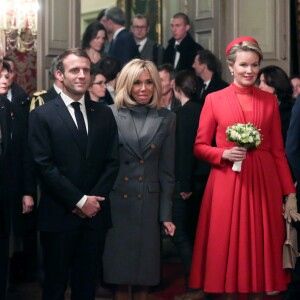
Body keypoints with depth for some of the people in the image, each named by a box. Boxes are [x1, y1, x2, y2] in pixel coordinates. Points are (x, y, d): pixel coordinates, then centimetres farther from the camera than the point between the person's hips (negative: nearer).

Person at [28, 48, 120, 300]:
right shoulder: (42, 115, -3)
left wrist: (93, 199, -7)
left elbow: (112, 162, 6)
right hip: (59, 214, -3)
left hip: (95, 213, 3)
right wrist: (79, 201, -13)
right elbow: (44, 166, -10)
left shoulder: (104, 114, 10)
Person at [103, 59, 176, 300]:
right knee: (118, 264, 4)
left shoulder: (166, 119, 5)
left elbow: (167, 170, 4)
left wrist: (166, 213, 0)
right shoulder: (110, 114, 0)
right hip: (115, 201, -1)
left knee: (144, 267, 7)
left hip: (148, 204, 1)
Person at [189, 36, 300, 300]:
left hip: (264, 183, 2)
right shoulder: (214, 100, 1)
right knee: (228, 249, 2)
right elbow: (200, 147, 4)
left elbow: (278, 151, 6)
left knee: (261, 250, 5)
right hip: (226, 184, -2)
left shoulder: (269, 100, 8)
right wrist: (224, 154, -15)